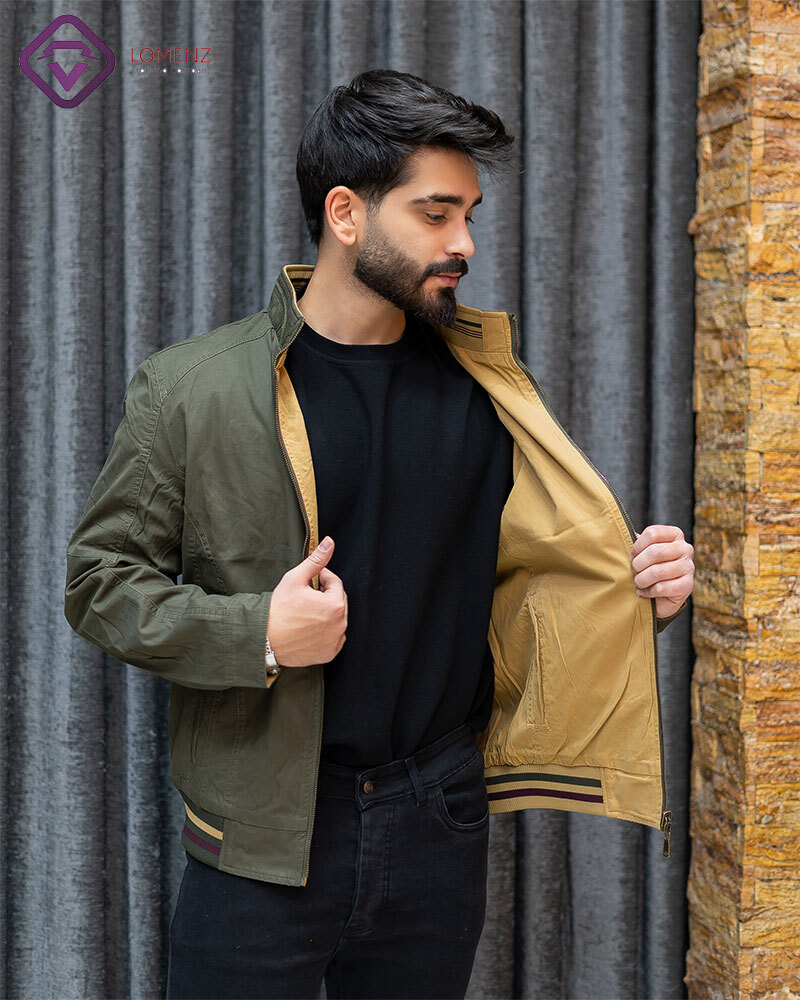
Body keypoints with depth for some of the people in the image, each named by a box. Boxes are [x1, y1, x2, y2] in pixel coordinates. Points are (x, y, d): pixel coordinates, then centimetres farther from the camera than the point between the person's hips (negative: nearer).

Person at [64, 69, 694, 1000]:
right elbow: (99, 579, -3)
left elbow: (537, 566, 12)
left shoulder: (488, 389, 4)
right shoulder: (187, 388, -6)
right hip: (263, 841, -2)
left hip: (440, 826, 3)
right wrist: (255, 634, -17)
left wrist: (639, 585, -8)